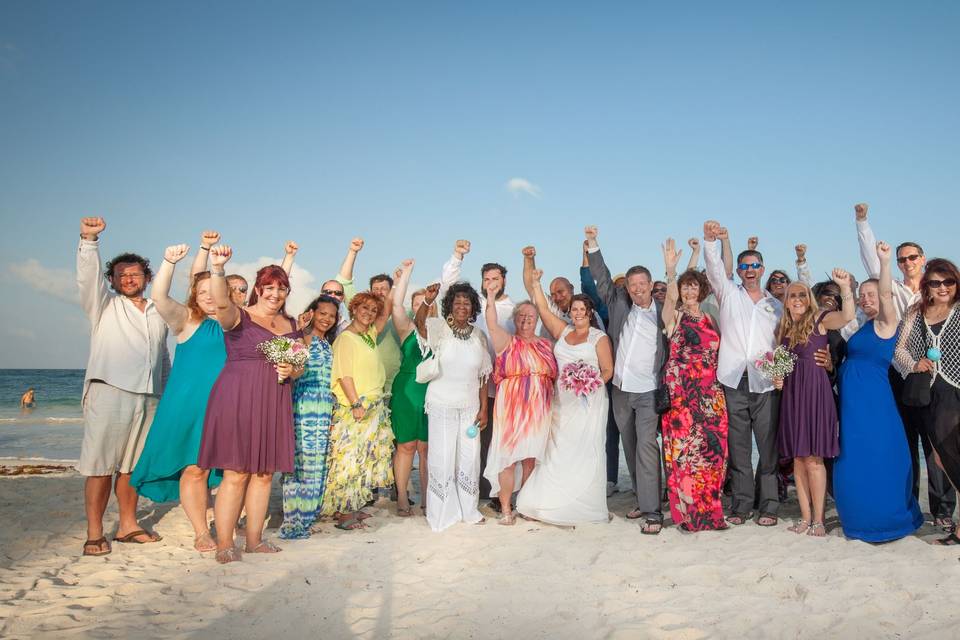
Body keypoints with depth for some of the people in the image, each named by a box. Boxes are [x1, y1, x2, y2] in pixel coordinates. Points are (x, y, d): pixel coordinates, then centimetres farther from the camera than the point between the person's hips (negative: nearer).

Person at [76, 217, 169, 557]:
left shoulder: (159, 314, 20)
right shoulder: (104, 305, 9)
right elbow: (88, 275, -9)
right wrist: (89, 240, -26)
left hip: (149, 398, 4)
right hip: (109, 392, -4)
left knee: (131, 465, 9)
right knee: (100, 466, -5)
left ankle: (128, 525, 18)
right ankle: (94, 534, 0)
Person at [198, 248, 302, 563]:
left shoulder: (292, 325, 16)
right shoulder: (239, 316, -1)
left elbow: (299, 366, 22)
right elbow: (221, 302, -25)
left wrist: (292, 370, -2)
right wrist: (217, 268, -42)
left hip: (274, 405, 6)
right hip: (237, 400, -6)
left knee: (264, 473, 10)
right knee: (236, 474, -5)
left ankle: (254, 539, 21)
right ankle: (224, 545, 4)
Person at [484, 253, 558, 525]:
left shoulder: (546, 345, 12)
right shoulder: (507, 342, 2)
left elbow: (554, 375, 16)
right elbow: (492, 326, -15)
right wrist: (491, 300, -22)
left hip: (539, 410, 3)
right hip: (511, 408, -3)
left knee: (531, 459, 8)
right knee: (508, 458, -2)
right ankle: (505, 509, 6)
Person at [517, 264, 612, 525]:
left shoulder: (599, 338, 1)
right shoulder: (562, 330, 11)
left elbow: (607, 371, -1)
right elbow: (541, 306, 9)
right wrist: (533, 280, 1)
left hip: (589, 402, -4)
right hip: (563, 402, 4)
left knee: (586, 450, -3)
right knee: (559, 450, 4)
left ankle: (586, 507, 5)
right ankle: (558, 504, 13)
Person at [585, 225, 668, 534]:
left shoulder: (663, 312, -1)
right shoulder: (619, 303, 6)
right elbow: (602, 276, 5)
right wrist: (592, 244, -2)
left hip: (649, 392, -4)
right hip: (620, 390, 4)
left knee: (646, 447, -12)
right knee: (630, 448, 13)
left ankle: (652, 512, -8)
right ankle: (643, 500, 27)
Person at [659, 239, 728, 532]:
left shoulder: (710, 319, 15)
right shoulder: (674, 316, 0)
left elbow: (715, 353, 19)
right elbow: (671, 296, -22)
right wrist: (670, 271, -38)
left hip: (711, 392, 5)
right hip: (681, 390, -4)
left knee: (712, 448, 4)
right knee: (684, 448, -3)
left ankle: (709, 509, 16)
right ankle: (686, 512, 7)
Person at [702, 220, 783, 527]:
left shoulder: (776, 305, 16)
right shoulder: (729, 294, 12)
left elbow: (783, 343, 13)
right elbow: (715, 267, -4)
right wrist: (710, 239, -20)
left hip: (765, 383, 1)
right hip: (733, 380, -1)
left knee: (768, 446, 0)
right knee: (738, 447, 4)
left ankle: (769, 506, 10)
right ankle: (742, 504, 13)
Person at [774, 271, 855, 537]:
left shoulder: (819, 319, 0)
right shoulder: (783, 328, 13)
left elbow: (847, 316, -22)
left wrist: (845, 287, -33)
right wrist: (777, 378, 3)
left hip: (815, 391, -5)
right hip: (791, 393, 5)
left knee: (813, 457, -5)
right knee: (798, 457, 6)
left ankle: (818, 520, 3)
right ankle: (805, 517, 13)